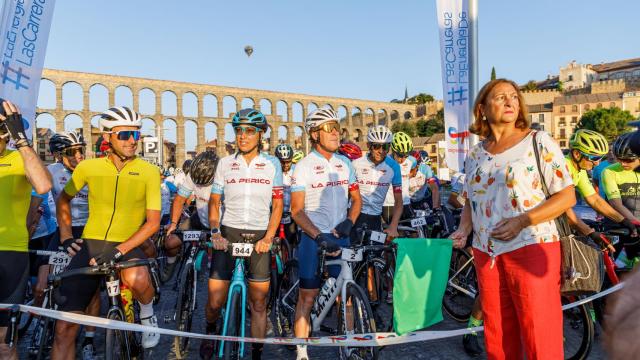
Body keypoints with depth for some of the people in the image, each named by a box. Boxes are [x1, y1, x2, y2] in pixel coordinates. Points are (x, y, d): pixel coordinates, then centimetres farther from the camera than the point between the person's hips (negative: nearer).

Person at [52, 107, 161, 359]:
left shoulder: (148, 172, -8)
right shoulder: (88, 167, -1)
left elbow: (153, 222, -10)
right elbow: (63, 199, 18)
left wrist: (118, 251, -20)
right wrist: (66, 237, 7)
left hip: (127, 246, -2)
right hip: (90, 245, 2)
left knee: (136, 279, -36)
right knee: (65, 328, -6)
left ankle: (147, 315, -2)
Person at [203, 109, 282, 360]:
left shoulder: (272, 164, 0)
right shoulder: (225, 163, 2)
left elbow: (277, 205, 1)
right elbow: (214, 201, 7)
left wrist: (268, 237, -10)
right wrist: (215, 232, -6)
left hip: (260, 237, 0)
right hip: (228, 234, 1)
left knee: (258, 303, 4)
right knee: (215, 301, -1)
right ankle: (210, 331, 32)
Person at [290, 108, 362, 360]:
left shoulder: (345, 163, 7)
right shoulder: (304, 166, -7)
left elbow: (356, 199, 14)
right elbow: (297, 211, -10)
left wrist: (349, 221, -6)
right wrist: (320, 237, -22)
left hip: (341, 237, 4)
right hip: (313, 238, -4)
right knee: (307, 296, 0)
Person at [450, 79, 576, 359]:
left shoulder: (539, 142, -2)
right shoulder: (476, 154, 11)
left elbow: (567, 196, -5)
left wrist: (522, 220, -18)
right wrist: (463, 231, -1)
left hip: (531, 248, -4)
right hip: (486, 252, 4)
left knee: (540, 335, -1)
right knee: (496, 332, 12)